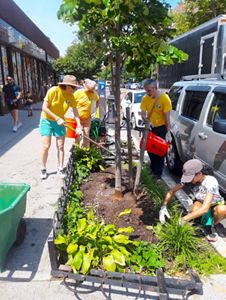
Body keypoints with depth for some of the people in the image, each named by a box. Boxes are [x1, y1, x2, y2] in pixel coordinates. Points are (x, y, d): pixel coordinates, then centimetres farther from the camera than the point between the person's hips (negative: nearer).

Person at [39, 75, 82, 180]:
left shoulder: (71, 97, -10)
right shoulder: (53, 91, -21)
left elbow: (75, 112, -7)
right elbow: (44, 108, -19)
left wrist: (78, 126, -18)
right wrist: (57, 118, -23)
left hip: (60, 122, 4)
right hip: (47, 120, -3)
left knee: (60, 146, 2)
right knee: (46, 146, -3)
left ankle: (60, 169, 15)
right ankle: (43, 169, 13)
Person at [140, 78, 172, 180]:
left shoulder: (165, 98, -20)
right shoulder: (145, 98, -7)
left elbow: (167, 116, -17)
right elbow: (143, 114, -6)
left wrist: (168, 131, -17)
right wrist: (147, 121, -27)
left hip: (161, 128, -5)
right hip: (150, 127, 5)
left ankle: (158, 172, 16)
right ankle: (153, 168, 33)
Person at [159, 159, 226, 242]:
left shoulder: (211, 182, -36)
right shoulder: (189, 179, -23)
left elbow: (205, 208, -43)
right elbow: (171, 191, -17)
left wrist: (183, 220, -46)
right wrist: (164, 206, -35)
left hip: (216, 205, -2)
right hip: (200, 203, 2)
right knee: (195, 209, -34)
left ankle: (212, 226, -7)